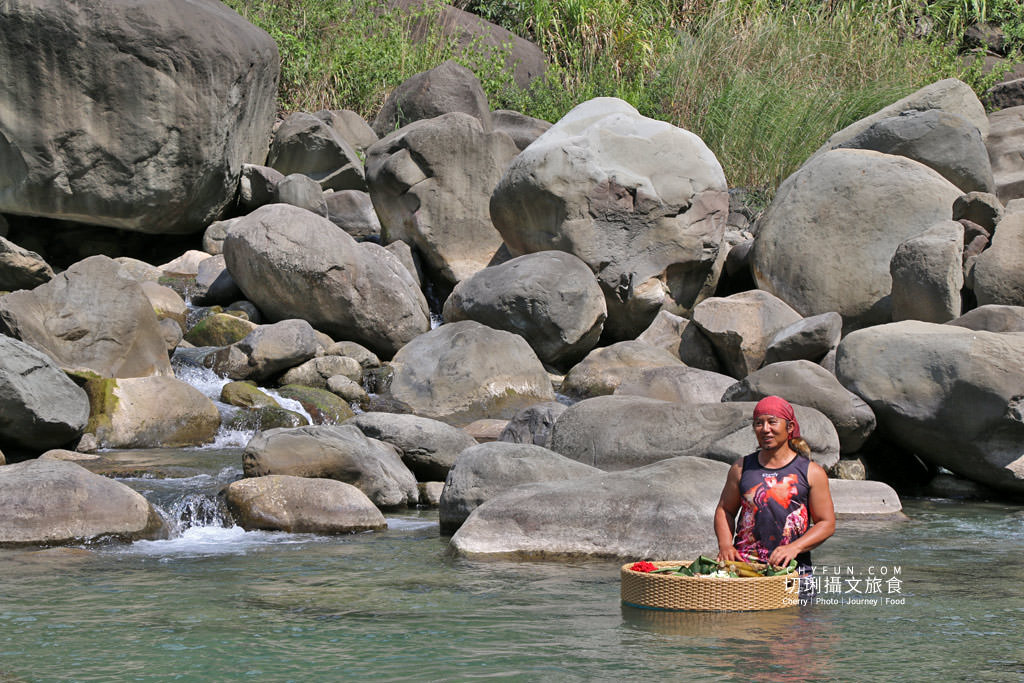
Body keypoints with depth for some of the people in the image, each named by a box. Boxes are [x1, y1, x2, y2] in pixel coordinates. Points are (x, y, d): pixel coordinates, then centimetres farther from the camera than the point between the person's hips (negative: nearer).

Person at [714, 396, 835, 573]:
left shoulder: (811, 472, 6)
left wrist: (794, 548, -11)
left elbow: (827, 523, 4)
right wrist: (725, 545, 2)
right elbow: (724, 511, 21)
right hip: (744, 563, 1)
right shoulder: (741, 469, 13)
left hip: (792, 566, -1)